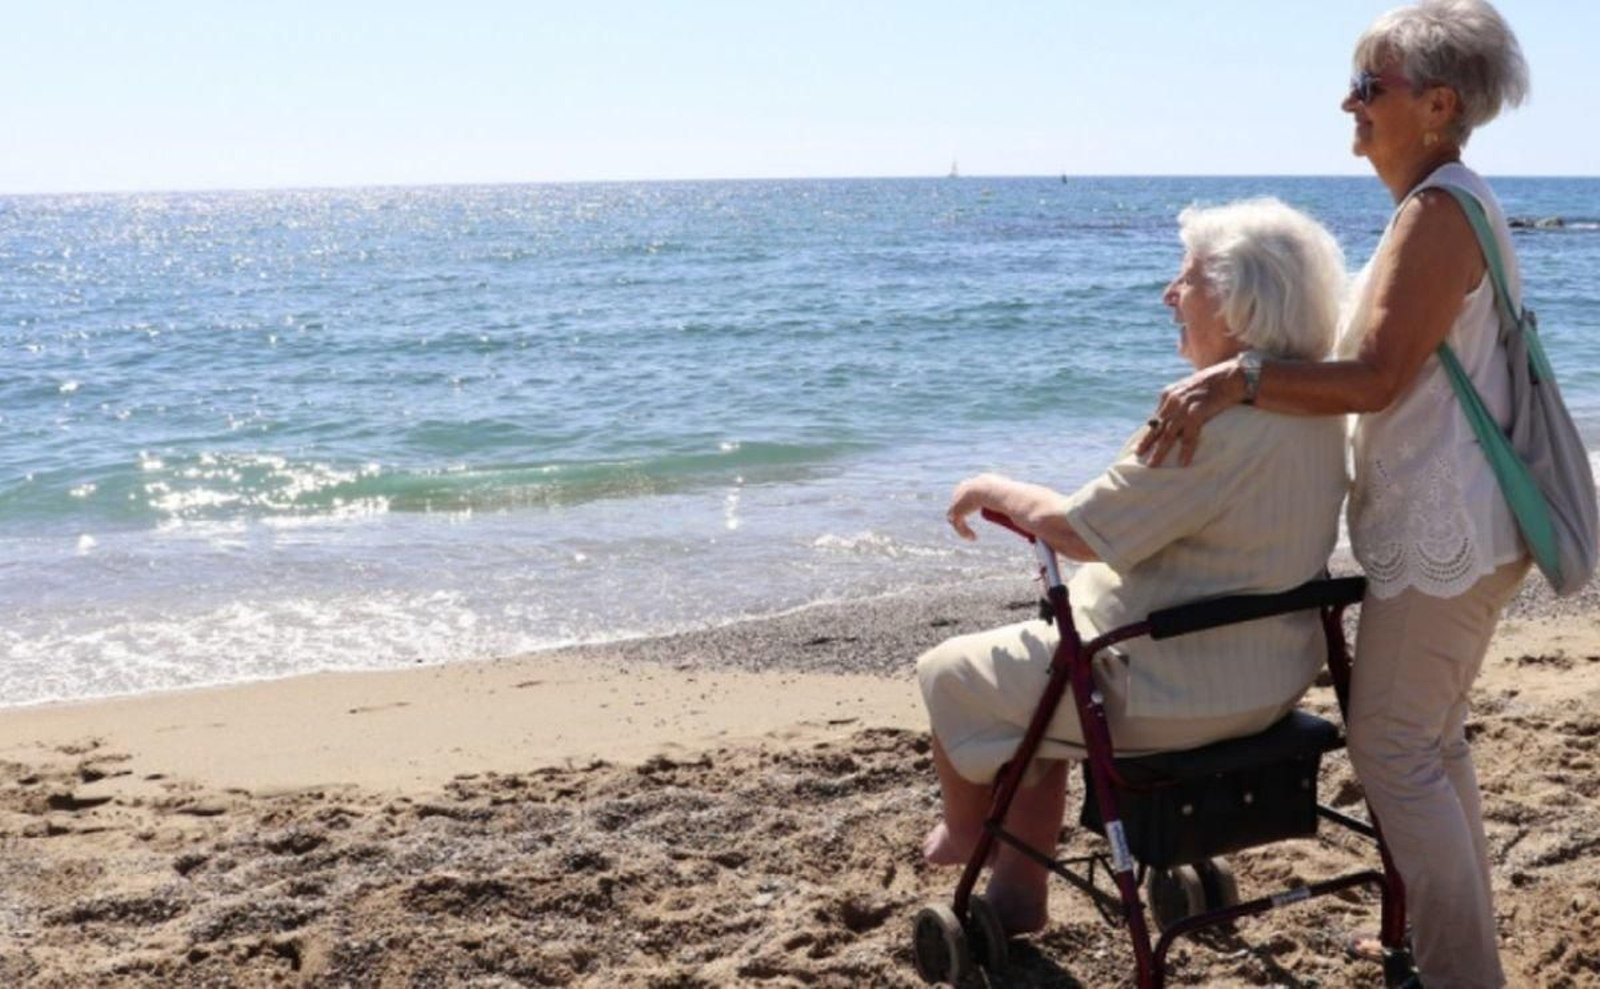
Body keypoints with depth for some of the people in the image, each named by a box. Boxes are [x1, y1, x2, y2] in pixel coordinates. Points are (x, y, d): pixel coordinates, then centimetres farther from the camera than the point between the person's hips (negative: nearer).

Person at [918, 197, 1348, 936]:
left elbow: (1079, 531, -23)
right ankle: (1020, 889, 32)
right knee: (1033, 669, 29)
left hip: (1179, 693, -10)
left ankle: (964, 834, 38)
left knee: (948, 674, 10)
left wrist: (995, 491, -4)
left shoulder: (1217, 416, -28)